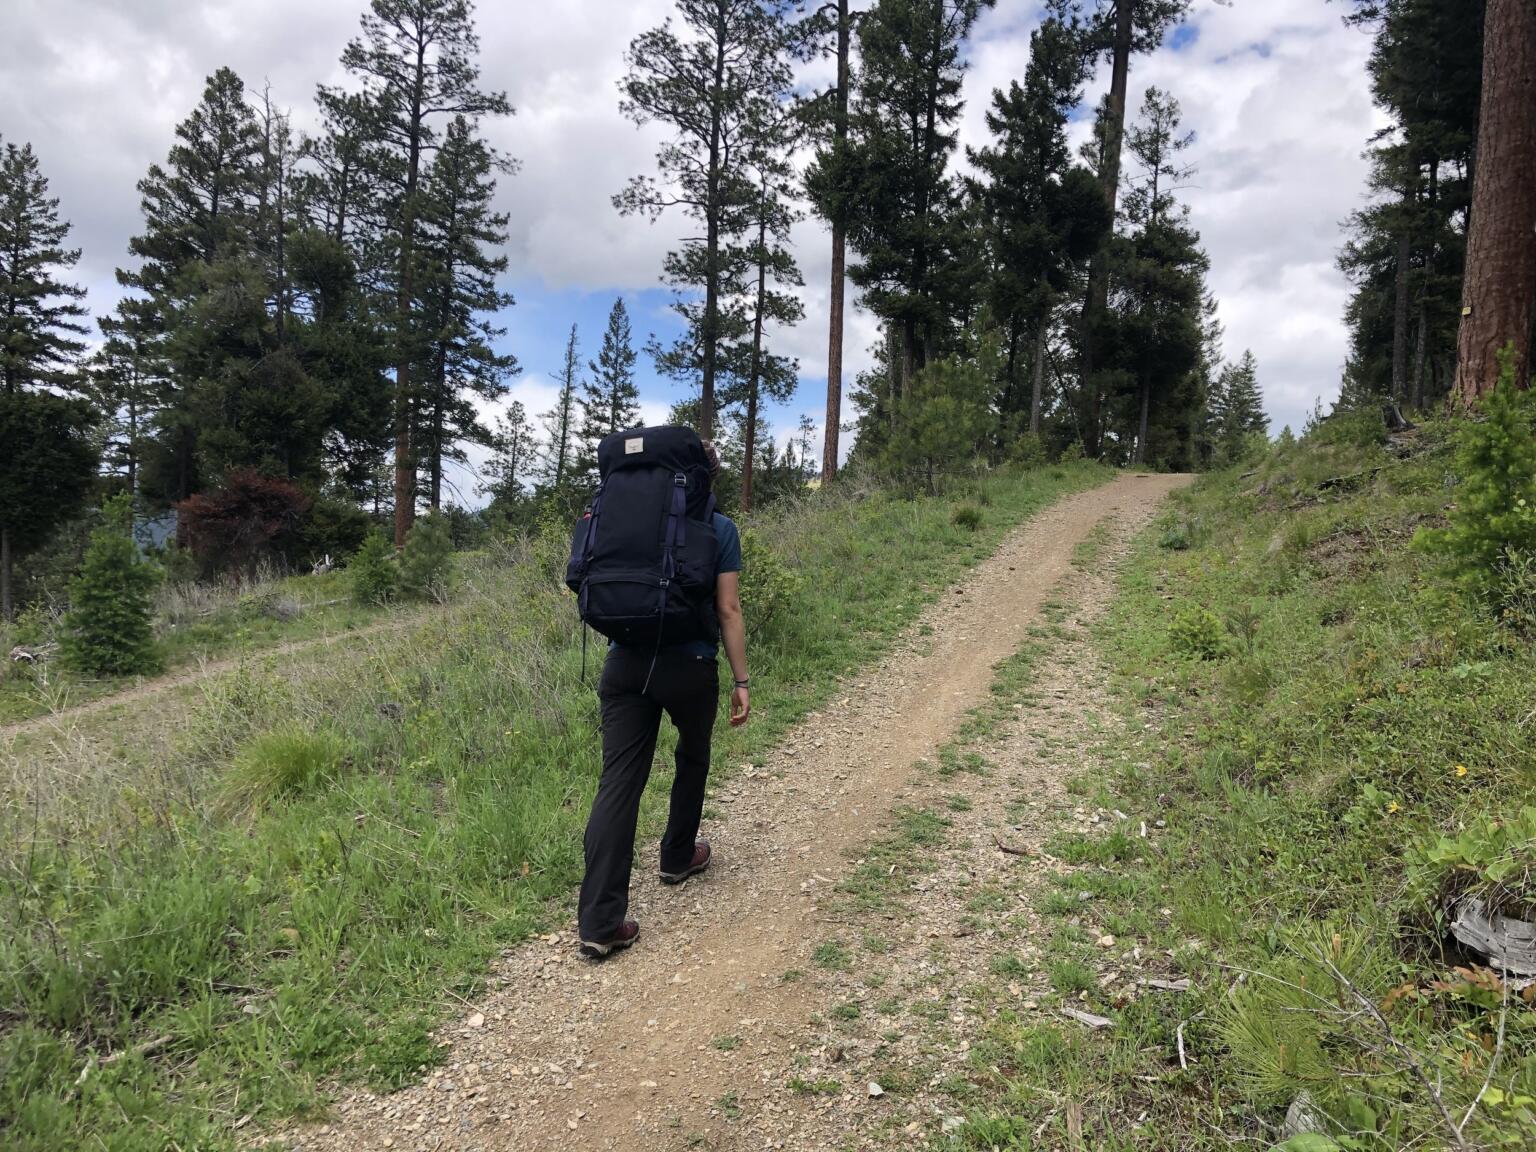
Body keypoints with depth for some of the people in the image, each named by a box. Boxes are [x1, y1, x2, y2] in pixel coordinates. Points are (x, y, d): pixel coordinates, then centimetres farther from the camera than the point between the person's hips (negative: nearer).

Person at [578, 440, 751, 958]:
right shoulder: (720, 530, -2)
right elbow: (729, 611, -5)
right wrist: (741, 680, 0)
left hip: (627, 664, 3)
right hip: (690, 669, -2)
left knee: (618, 783, -1)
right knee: (693, 758, 26)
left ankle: (600, 922, -4)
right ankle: (678, 857, 44)